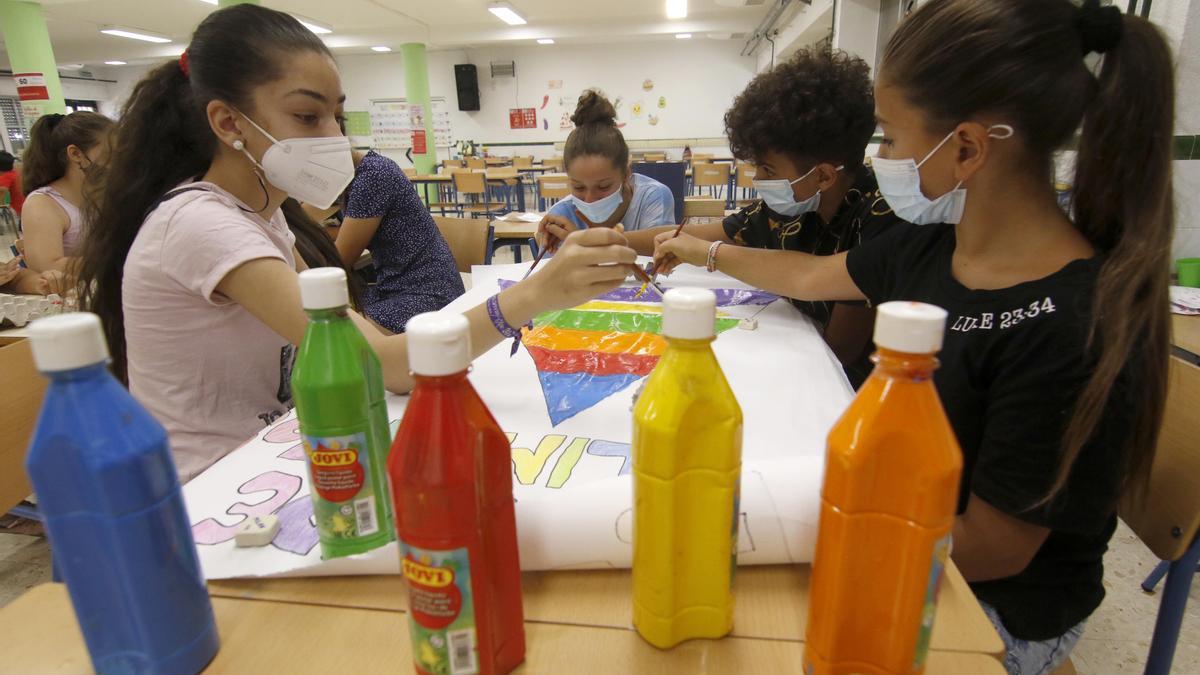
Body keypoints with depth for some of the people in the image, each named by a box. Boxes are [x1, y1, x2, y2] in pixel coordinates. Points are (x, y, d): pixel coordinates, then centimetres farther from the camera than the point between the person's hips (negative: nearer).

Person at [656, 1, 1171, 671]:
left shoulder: (1072, 330, -31)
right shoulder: (928, 246, -9)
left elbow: (989, 550, -23)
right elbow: (811, 276, 9)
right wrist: (705, 252, 21)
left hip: (993, 608, -5)